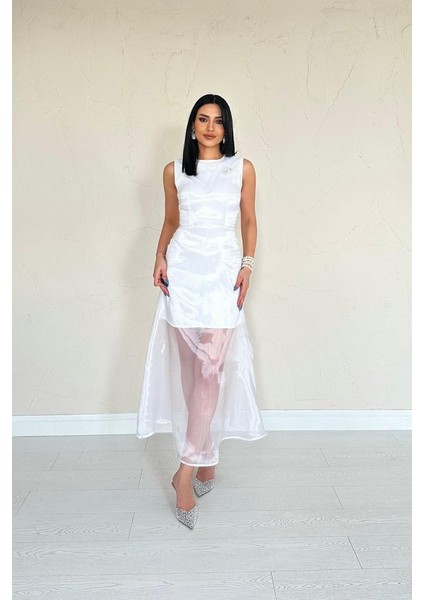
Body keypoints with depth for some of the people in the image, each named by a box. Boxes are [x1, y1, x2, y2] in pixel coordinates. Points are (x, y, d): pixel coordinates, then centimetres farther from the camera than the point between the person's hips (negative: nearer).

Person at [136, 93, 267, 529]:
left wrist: (247, 265, -1)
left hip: (224, 270, -1)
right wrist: (160, 257, 0)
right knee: (190, 368, 4)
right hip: (183, 269, 2)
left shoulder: (242, 168, 8)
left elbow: (249, 220, 11)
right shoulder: (174, 171, 11)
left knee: (212, 367, -11)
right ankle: (207, 456, 21)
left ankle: (187, 467, -3)